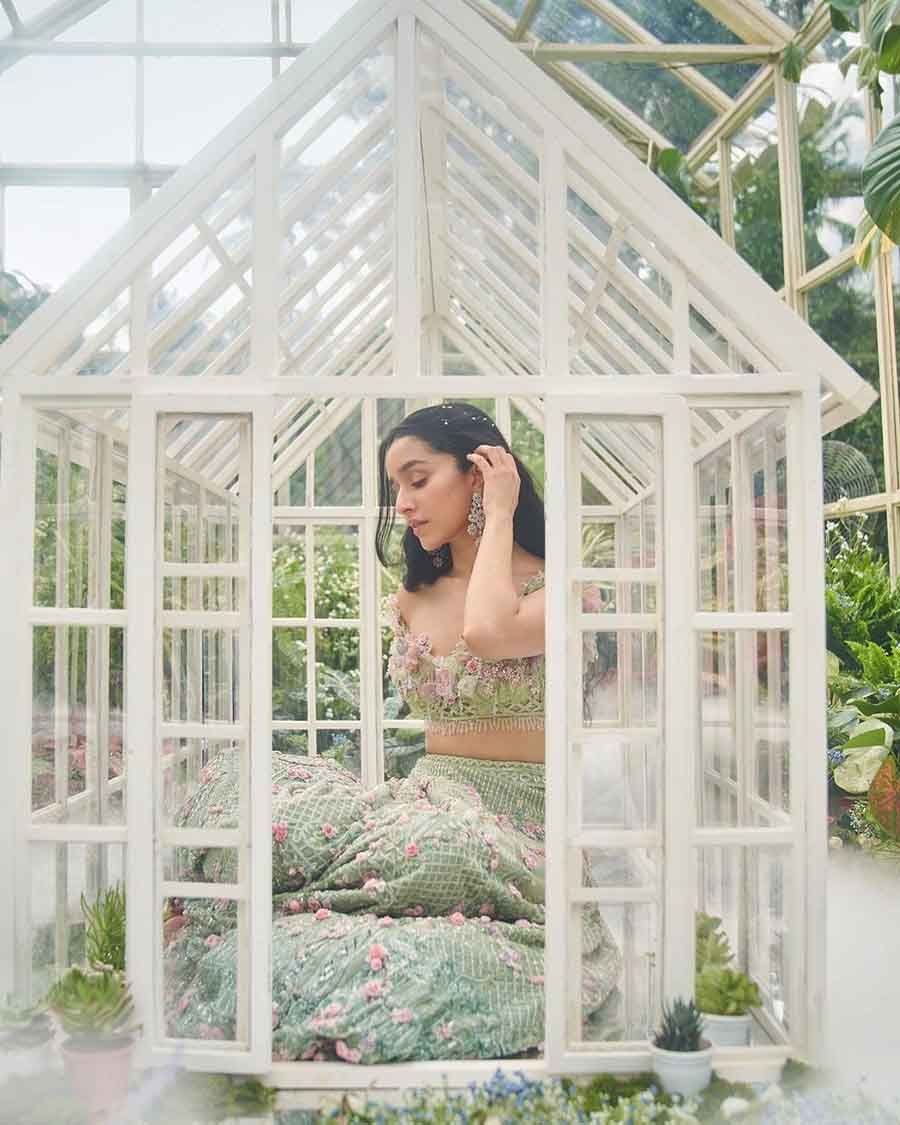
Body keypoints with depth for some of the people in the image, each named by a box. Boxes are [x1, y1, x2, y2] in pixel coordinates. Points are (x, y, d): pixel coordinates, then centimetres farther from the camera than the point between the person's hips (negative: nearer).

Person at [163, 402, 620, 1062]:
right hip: (421, 805, 5)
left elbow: (487, 632, -25)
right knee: (243, 779, -20)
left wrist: (498, 515, -10)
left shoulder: (556, 589, -3)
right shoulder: (412, 602, 17)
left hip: (510, 830, -4)